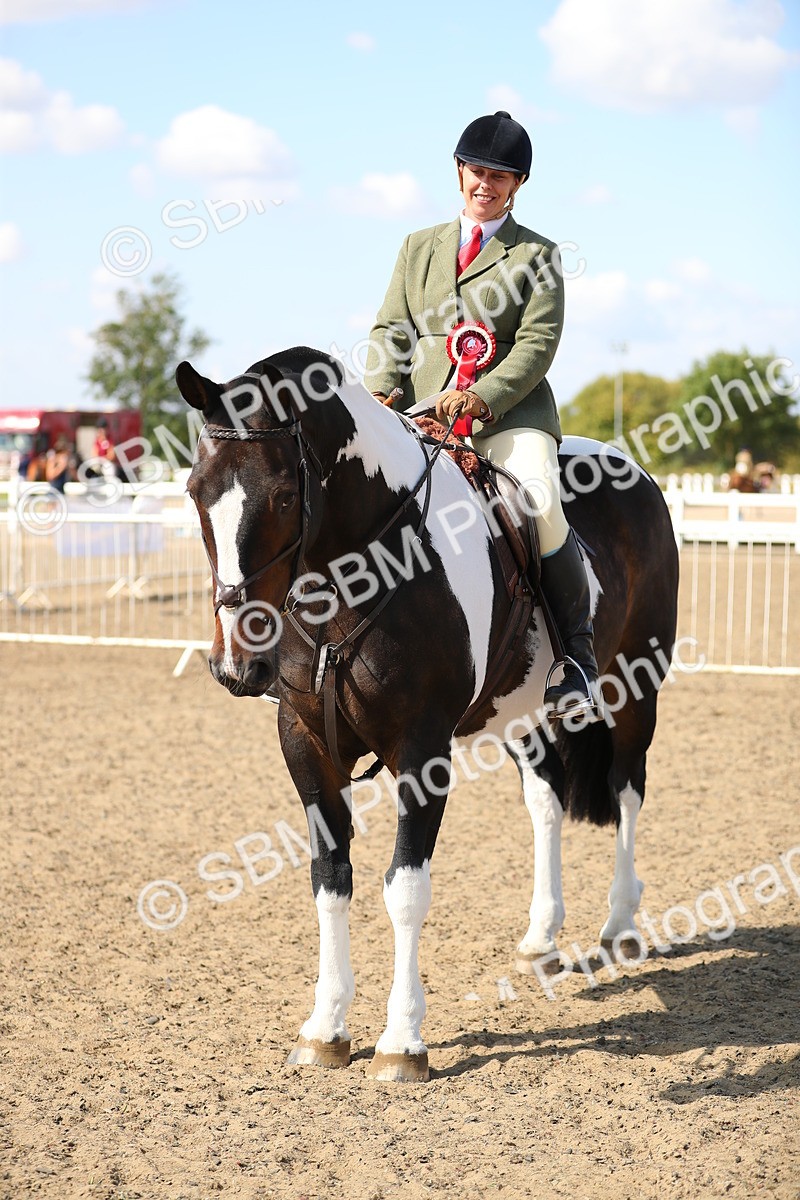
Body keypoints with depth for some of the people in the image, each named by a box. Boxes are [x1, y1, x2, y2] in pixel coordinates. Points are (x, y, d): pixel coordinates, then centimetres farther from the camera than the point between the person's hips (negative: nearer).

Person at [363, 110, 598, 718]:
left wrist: (482, 398, -19)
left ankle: (577, 653, -13)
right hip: (423, 414, 3)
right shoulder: (419, 247, 22)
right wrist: (381, 396, -6)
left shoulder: (537, 256, 9)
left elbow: (538, 343, -3)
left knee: (541, 504, -29)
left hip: (511, 413, -3)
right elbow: (391, 331, 15)